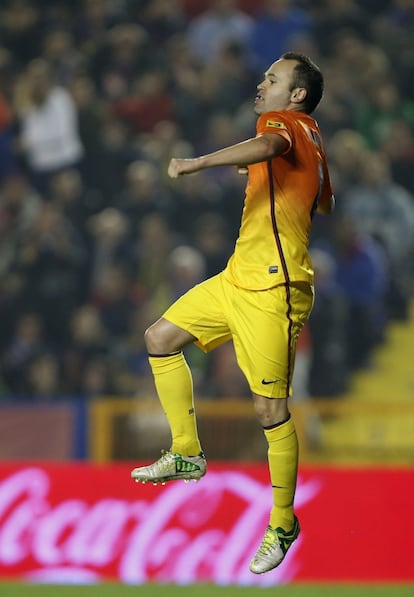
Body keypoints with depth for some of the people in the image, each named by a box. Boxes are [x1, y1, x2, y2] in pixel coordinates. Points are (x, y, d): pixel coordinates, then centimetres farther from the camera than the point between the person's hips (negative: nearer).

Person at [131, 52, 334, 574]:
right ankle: (187, 453, 18)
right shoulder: (309, 141, 16)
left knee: (271, 410, -5)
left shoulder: (286, 122, -10)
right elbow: (325, 204, 35)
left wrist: (197, 163, -42)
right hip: (240, 278, 10)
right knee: (161, 338, 12)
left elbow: (269, 146, -37)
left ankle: (283, 525, 5)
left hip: (271, 291, -10)